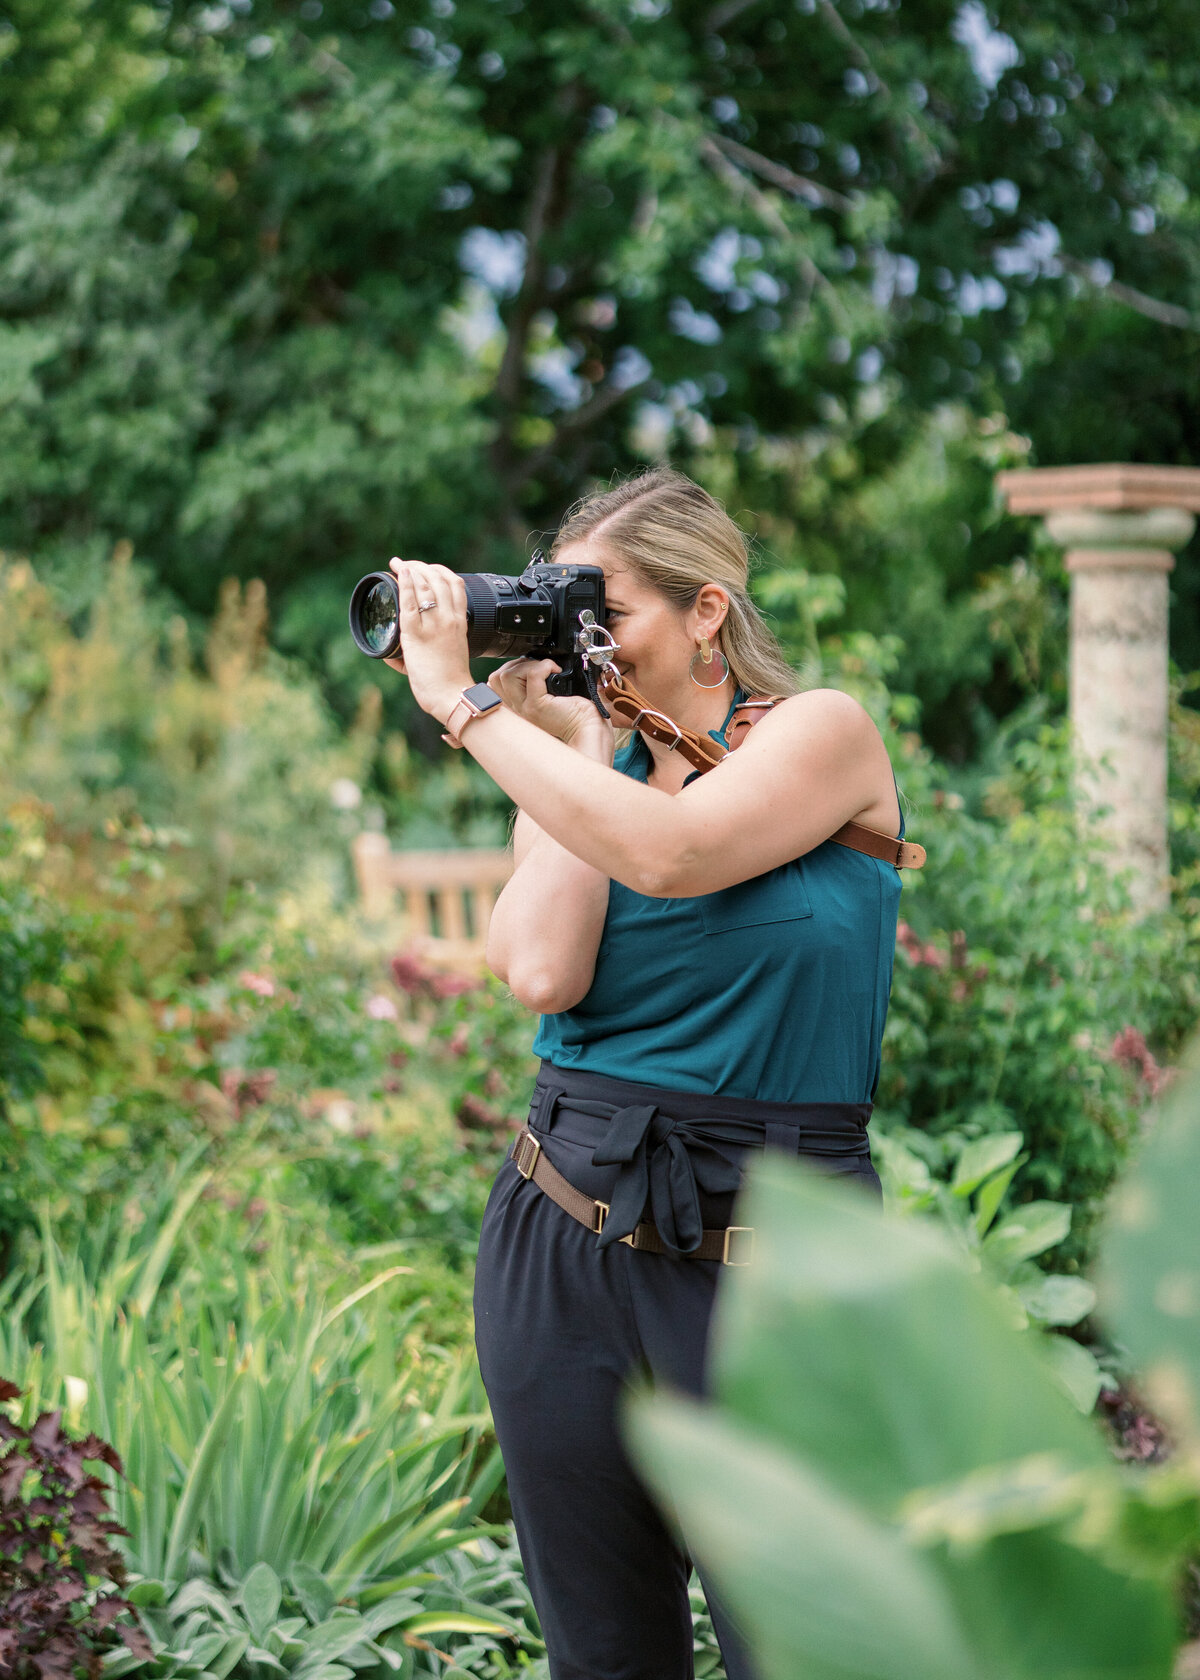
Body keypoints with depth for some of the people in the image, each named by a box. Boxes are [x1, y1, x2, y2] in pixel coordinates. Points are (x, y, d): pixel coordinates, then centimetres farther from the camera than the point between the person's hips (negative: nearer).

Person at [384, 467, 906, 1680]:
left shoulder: (822, 733, -3)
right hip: (562, 1247, 4)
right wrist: (570, 734, -5)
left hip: (775, 1262, -4)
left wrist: (467, 703, -18)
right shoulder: (574, 773, 9)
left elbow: (670, 852, -24)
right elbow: (539, 973, -11)